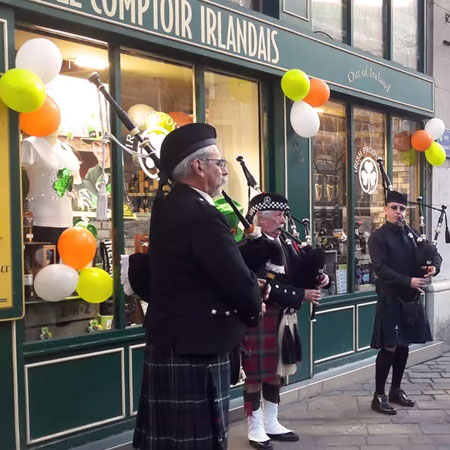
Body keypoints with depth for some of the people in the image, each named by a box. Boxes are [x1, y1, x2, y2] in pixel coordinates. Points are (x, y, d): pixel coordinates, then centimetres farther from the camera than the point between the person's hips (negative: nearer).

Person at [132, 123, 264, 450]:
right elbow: (238, 281, -20)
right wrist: (254, 309, 1)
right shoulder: (203, 215, -21)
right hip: (195, 345, -10)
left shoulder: (167, 206, 9)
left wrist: (248, 289, 7)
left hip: (170, 339, 10)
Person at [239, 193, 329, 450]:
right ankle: (256, 429, 14)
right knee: (256, 375, 2)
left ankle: (271, 424, 28)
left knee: (276, 372, 16)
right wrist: (301, 295, -21)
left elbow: (294, 276, 17)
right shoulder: (250, 247, -16)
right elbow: (267, 285, -23)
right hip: (261, 317, -9)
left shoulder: (283, 245, 12)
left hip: (283, 317, 9)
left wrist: (316, 279, -2)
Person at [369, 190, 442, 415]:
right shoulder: (378, 237, -8)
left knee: (403, 346, 13)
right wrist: (409, 281, -24)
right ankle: (379, 396, 4)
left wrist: (433, 267, -12)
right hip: (390, 299, -6)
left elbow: (434, 254, 11)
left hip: (411, 298, 6)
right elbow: (381, 269, -17)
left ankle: (396, 390, 26)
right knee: (389, 347, -5)